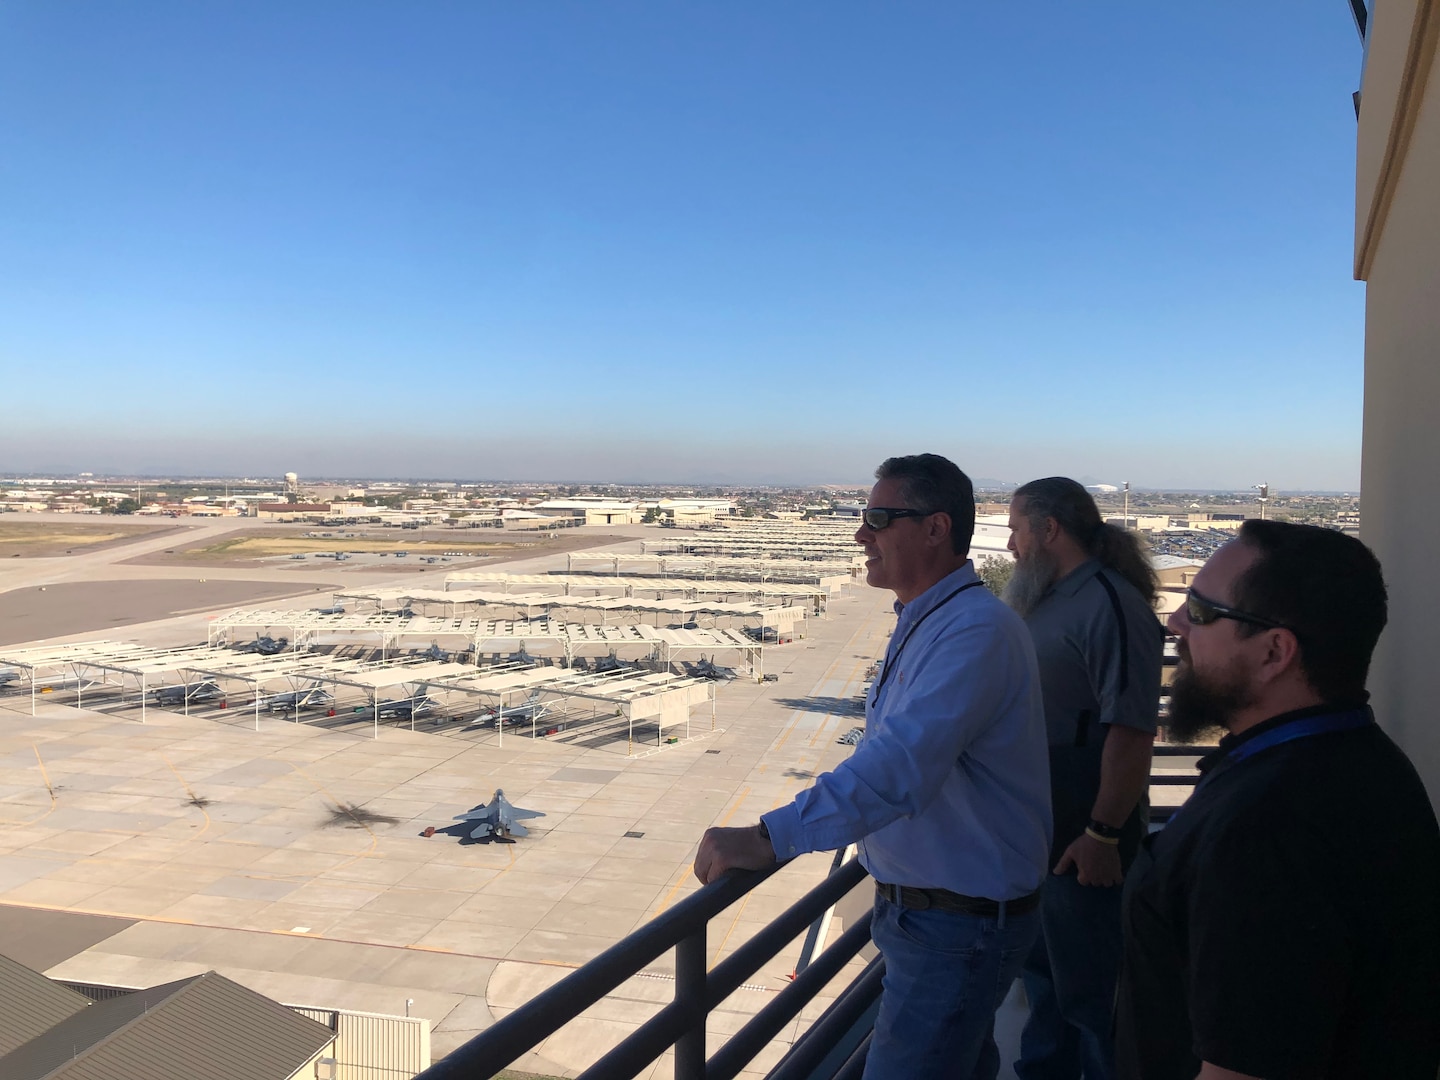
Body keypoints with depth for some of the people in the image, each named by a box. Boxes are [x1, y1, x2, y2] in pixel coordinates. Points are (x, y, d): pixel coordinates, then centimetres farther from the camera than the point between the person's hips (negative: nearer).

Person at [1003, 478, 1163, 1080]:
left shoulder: (1111, 604, -21)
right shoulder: (1045, 600, 10)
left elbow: (1132, 731, -26)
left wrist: (1103, 834, -25)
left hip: (1082, 843, -10)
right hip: (1034, 829, 10)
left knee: (1088, 986, 7)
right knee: (1041, 968, 24)